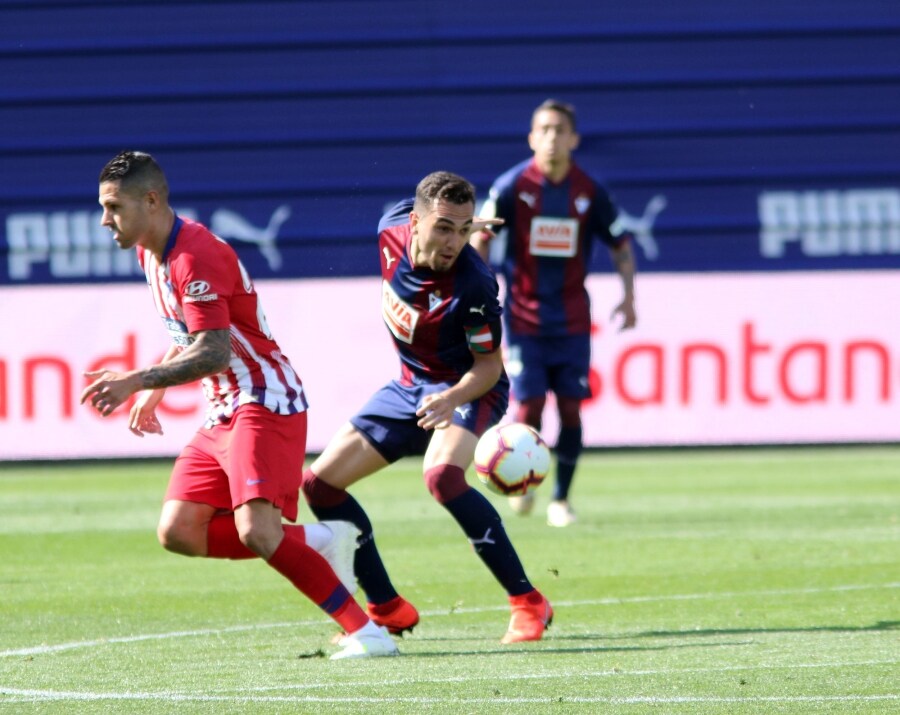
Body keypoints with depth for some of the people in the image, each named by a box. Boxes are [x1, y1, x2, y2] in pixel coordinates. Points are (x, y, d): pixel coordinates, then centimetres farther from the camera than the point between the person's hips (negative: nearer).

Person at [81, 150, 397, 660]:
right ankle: (319, 542, 8)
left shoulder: (197, 256, -19)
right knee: (179, 532, -2)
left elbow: (213, 353, -28)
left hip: (265, 405, -10)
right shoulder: (151, 252, 11)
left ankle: (367, 633, -19)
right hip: (223, 412, 10)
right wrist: (154, 392, 21)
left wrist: (137, 381, -32)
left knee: (256, 532, -25)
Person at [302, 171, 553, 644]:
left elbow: (488, 365, -22)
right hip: (410, 386, 7)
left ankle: (527, 604, -26)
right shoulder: (392, 228, -16)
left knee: (441, 476, -36)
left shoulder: (473, 284, -31)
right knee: (319, 483, 3)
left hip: (468, 389, -7)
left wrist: (452, 399, -38)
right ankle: (388, 609, 14)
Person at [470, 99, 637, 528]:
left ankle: (560, 499, 11)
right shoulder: (511, 187, -7)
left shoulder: (589, 193, 0)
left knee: (571, 408, -2)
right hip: (524, 318, -2)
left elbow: (620, 244, 12)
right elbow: (480, 242, -1)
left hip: (572, 321, 2)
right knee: (528, 407, -8)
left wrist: (628, 296, 3)